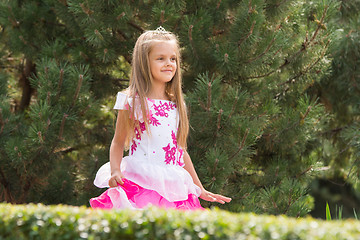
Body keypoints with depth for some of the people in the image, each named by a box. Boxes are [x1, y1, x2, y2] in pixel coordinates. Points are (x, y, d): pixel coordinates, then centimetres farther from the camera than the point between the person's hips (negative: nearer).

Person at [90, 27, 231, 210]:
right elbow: (118, 143, 7)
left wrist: (200, 189, 23)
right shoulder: (131, 101, 1)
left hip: (173, 187, 4)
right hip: (140, 185, -4)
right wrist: (115, 171, -11)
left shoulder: (176, 105, 14)